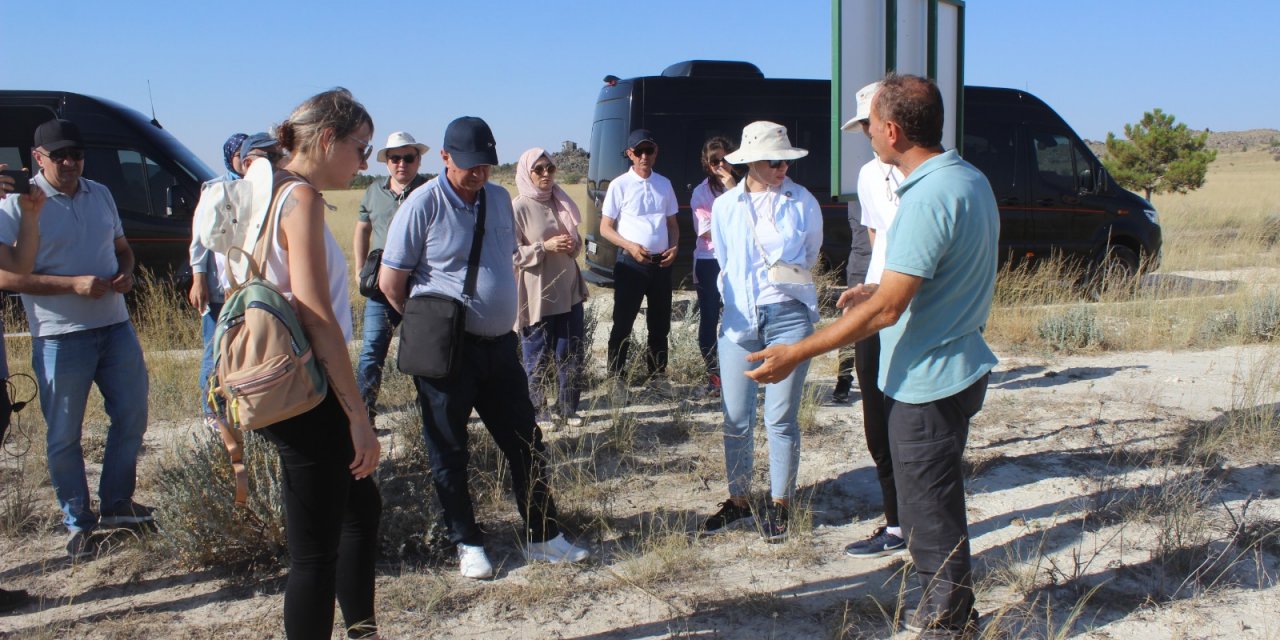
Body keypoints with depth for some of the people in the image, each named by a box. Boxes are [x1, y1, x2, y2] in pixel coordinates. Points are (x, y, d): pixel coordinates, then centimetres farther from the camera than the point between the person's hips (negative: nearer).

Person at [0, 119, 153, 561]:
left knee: (132, 417, 12)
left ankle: (116, 504, 30)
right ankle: (78, 523, 18)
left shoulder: (100, 195, 11)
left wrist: (126, 274, -2)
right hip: (60, 337, -5)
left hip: (115, 326, 6)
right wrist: (73, 284, -22)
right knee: (64, 436, 4)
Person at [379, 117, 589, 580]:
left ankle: (543, 537, 22)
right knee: (449, 453, 7)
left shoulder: (499, 199, 7)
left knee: (526, 444, 10)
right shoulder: (423, 205, -12)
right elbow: (390, 282, -10)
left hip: (499, 344, 6)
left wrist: (503, 321, 12)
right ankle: (467, 544, 22)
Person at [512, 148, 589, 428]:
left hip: (569, 292, 6)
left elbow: (577, 242, 20)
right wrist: (545, 247, -20)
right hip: (537, 296, -6)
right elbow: (511, 254, -12)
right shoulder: (518, 208, -9)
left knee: (571, 356, 10)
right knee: (538, 358, 4)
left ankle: (567, 409, 23)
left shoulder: (561, 203, 10)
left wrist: (573, 246, -3)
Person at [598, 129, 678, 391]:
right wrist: (630, 246, -18)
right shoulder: (620, 185, -5)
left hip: (661, 263, 4)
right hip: (631, 263, -4)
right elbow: (605, 228, -3)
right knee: (623, 323, 2)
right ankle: (617, 378, 10)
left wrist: (674, 247, -4)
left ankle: (657, 375, 26)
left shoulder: (664, 184, 8)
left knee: (660, 324, 13)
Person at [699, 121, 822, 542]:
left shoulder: (803, 202, -3)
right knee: (736, 419, 8)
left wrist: (790, 275, 4)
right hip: (739, 320, 2)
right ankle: (739, 500, 24)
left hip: (788, 318, -2)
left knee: (781, 419, 3)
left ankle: (780, 505, 18)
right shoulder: (725, 206, 2)